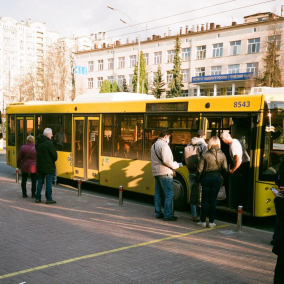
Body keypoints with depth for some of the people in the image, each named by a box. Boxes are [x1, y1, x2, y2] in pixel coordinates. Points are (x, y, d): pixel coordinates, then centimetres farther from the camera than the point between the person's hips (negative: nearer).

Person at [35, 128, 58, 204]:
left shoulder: (38, 143, 7)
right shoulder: (48, 143, -16)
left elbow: (38, 153, 14)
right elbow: (54, 154, -14)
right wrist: (54, 159, 7)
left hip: (40, 166, 7)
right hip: (48, 167, -7)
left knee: (40, 182, 13)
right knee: (49, 183, -1)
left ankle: (38, 198, 17)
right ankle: (49, 199, 3)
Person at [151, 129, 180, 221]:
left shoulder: (154, 145, 17)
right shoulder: (164, 145, -13)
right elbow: (166, 160, -21)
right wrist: (175, 165, -5)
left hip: (156, 172, 10)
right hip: (165, 173, -10)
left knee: (158, 194, 13)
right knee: (169, 194, -5)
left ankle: (158, 213, 18)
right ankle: (167, 215, -5)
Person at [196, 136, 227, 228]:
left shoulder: (205, 155, -10)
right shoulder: (222, 155, -3)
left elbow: (200, 169, -7)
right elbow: (225, 169, 1)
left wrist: (198, 177, 7)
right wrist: (222, 176, 19)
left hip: (206, 178, -1)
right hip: (217, 178, 1)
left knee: (205, 200, 8)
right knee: (213, 200, 8)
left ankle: (203, 221, 10)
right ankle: (211, 222, 11)